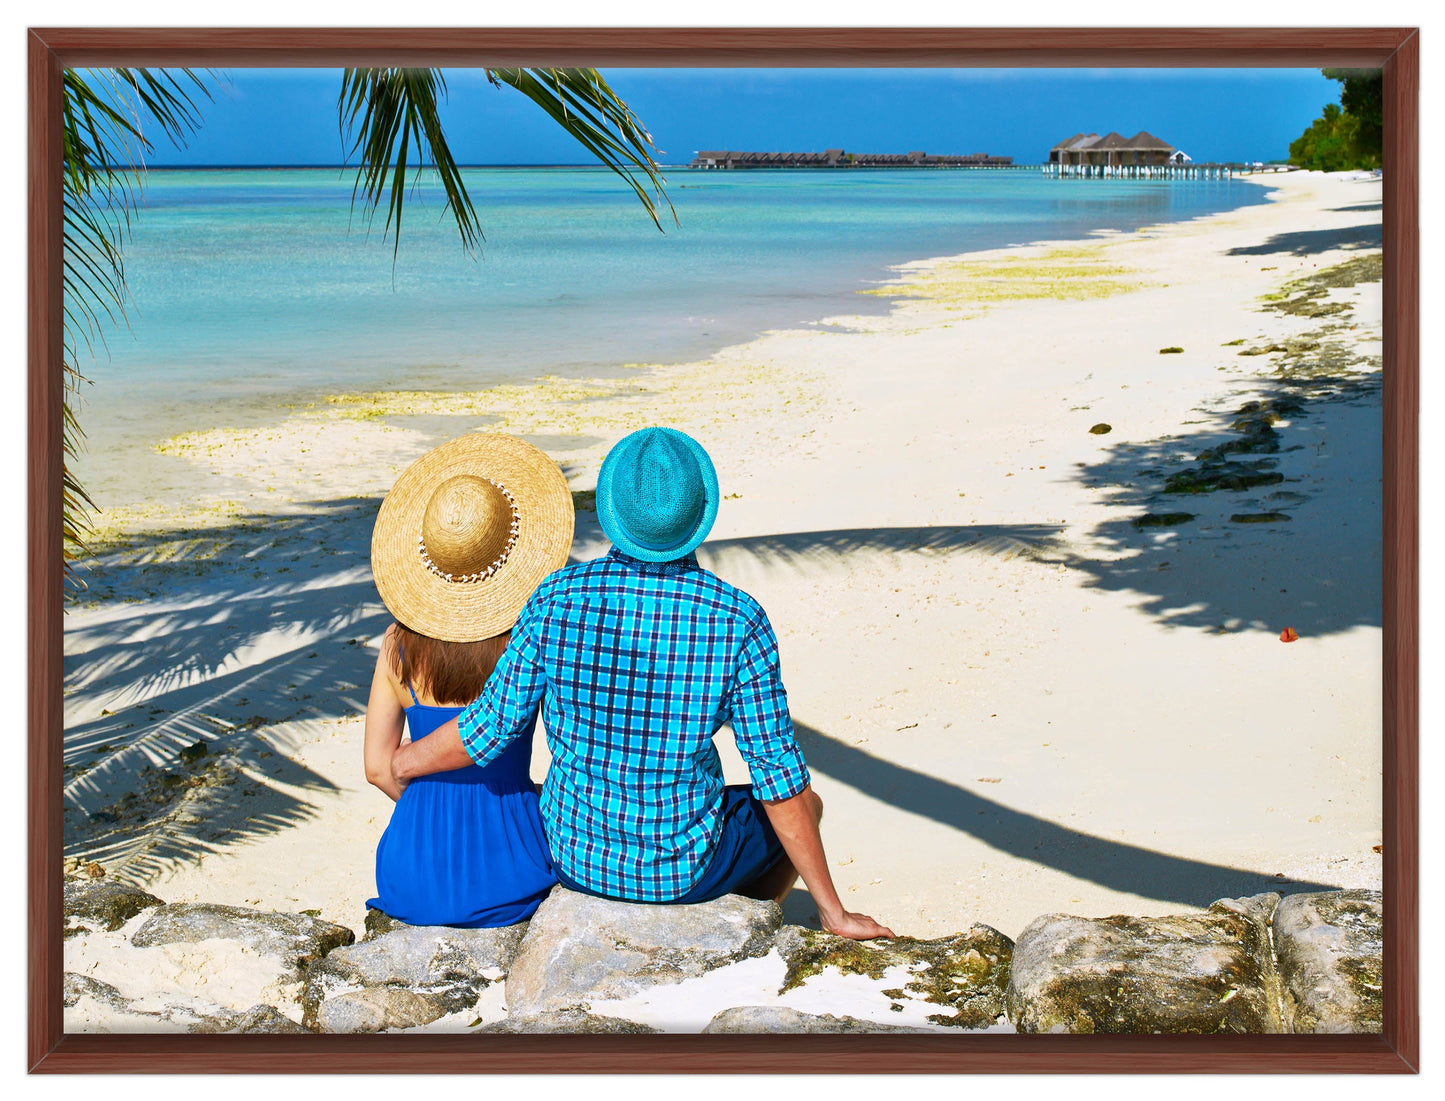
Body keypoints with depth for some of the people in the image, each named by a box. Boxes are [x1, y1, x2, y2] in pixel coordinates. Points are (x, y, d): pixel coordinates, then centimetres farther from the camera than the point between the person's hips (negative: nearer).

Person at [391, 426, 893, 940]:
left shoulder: (556, 599, -16)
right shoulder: (739, 621, -20)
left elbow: (490, 730, -8)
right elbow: (780, 780, -15)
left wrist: (399, 764, 12)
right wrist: (833, 911, -5)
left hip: (574, 858, 3)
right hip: (685, 869, -2)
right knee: (804, 804, 26)